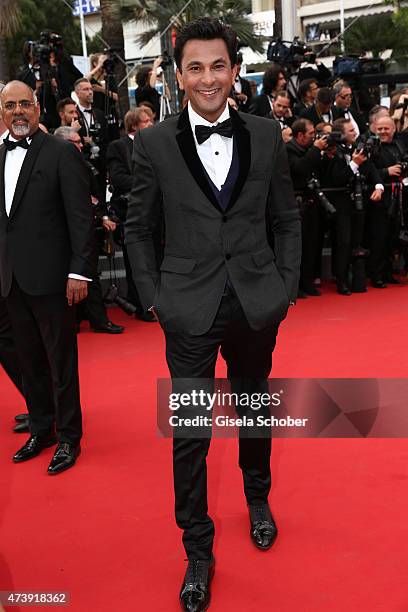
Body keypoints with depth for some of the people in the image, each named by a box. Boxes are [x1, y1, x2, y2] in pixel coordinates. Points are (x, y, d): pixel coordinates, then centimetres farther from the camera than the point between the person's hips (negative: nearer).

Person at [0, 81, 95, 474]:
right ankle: (41, 428, 31)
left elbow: (80, 217, -10)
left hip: (50, 276, -6)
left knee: (61, 360, 4)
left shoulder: (61, 153, -6)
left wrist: (79, 271, -16)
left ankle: (68, 437, 19)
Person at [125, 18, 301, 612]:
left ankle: (258, 499, 46)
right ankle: (198, 550, 23)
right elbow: (138, 229, 4)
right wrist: (154, 297, -2)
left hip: (258, 305, 2)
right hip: (190, 310, -1)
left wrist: (287, 286, 2)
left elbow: (287, 219, 8)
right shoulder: (154, 143, -3)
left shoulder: (266, 135, 2)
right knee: (189, 434, 3)